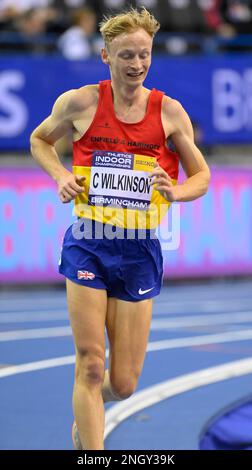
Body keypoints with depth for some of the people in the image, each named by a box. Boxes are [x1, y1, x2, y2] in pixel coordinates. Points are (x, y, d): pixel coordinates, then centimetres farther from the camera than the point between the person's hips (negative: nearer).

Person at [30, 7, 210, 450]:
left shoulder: (169, 111, -1)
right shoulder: (79, 103, -3)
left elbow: (202, 175, 7)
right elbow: (39, 140, 16)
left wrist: (175, 192, -15)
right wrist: (60, 176, -3)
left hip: (139, 251, 1)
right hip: (89, 243, -1)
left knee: (123, 384, 5)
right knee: (91, 365, -9)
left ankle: (85, 411, 39)